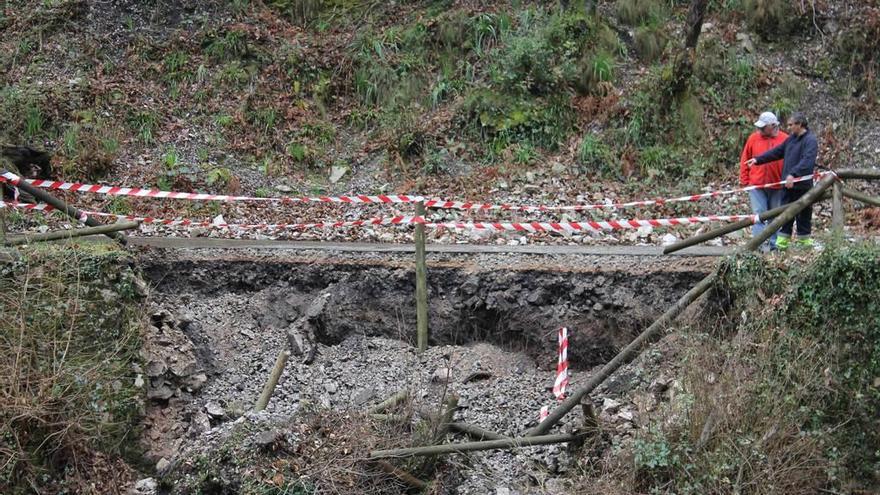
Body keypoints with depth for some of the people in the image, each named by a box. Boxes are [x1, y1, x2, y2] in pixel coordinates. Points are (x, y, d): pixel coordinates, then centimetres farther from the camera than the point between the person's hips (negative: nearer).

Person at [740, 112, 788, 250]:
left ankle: (773, 243, 19)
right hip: (756, 185, 0)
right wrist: (744, 180, 2)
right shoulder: (753, 138, 1)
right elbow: (744, 161, 5)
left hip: (777, 186, 0)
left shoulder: (785, 139, -2)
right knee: (758, 214, -6)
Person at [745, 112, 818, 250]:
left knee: (803, 213, 3)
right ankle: (782, 240, 12)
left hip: (802, 185, -7)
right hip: (788, 183, 8)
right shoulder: (791, 138, 14)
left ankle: (804, 239, 13)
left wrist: (794, 174, -38)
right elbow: (777, 152, 18)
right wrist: (758, 159, 9)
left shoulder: (810, 140, -12)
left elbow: (807, 161, -26)